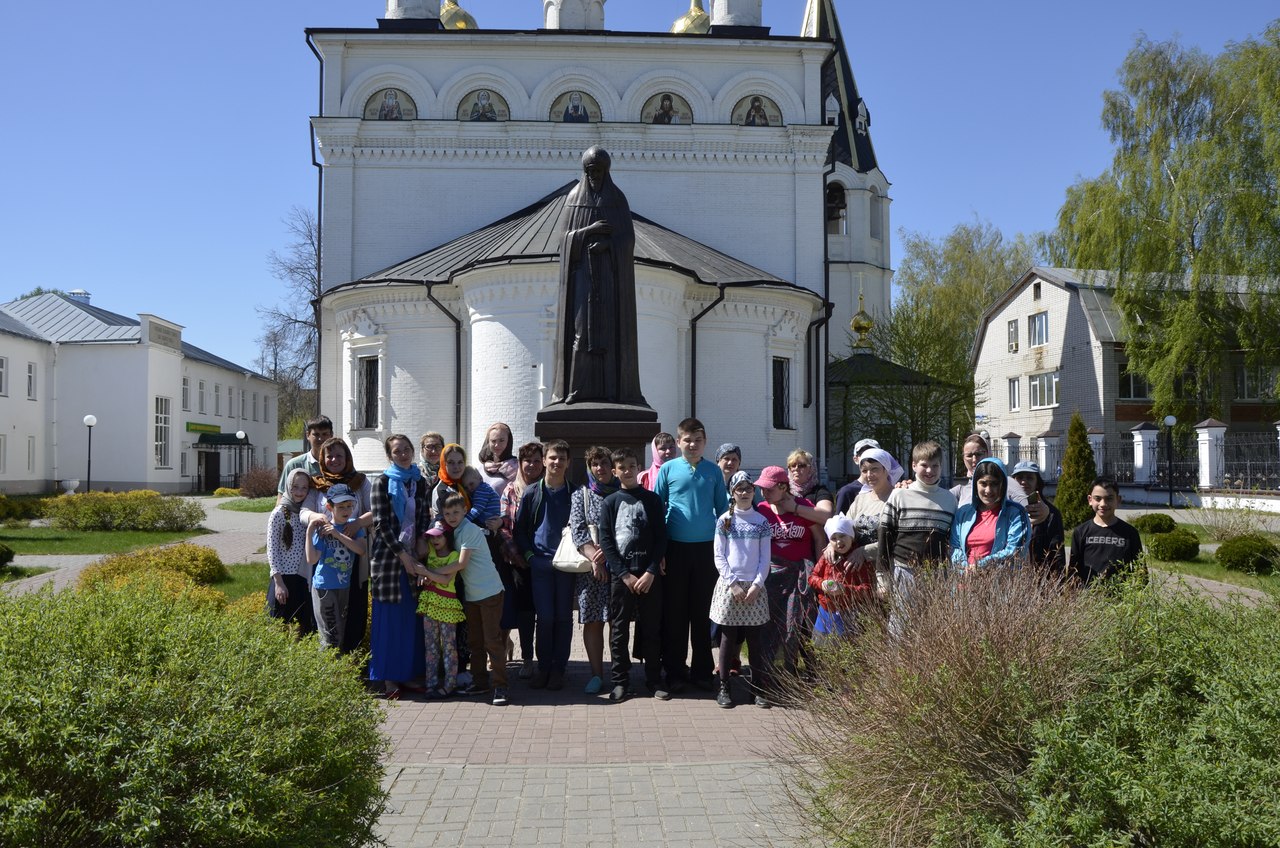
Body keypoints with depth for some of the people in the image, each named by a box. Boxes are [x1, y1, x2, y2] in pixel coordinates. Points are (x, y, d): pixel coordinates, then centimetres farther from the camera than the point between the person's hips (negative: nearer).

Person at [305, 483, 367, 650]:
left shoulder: (354, 526, -2)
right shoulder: (322, 529, -12)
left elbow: (361, 550, -17)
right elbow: (311, 559, -19)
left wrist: (337, 534, -22)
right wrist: (309, 531, -25)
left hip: (344, 585, 4)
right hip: (324, 586, -4)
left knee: (341, 631, 18)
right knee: (330, 636, 0)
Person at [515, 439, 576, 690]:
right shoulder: (531, 493, 5)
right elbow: (520, 528, 10)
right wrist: (528, 554, -1)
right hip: (540, 563, 0)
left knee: (563, 617, 4)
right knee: (544, 617, -1)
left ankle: (558, 669, 13)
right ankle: (543, 667, 12)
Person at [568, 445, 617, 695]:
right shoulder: (581, 495, 10)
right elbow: (577, 530, 1)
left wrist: (607, 551, -14)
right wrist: (594, 557, -12)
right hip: (589, 566, 1)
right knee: (592, 620, 0)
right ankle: (596, 674, 8)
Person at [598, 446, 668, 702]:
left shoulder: (652, 500, 6)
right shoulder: (610, 503, 5)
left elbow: (661, 538, 1)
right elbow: (606, 542, -1)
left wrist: (651, 571, -9)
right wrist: (625, 574, -9)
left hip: (649, 574, 0)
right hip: (620, 575, 0)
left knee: (651, 629, 4)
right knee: (619, 630, 3)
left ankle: (654, 680, 13)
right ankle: (620, 681, 11)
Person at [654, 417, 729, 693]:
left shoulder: (713, 471, 5)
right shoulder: (668, 469, 1)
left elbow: (722, 509, 10)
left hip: (706, 548, 1)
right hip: (676, 548, -1)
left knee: (703, 611, 8)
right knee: (675, 611, 4)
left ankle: (702, 671, 18)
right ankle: (675, 672, 14)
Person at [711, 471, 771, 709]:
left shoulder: (762, 522, 6)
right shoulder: (724, 520, 3)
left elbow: (765, 558, 4)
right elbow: (719, 557, 0)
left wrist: (756, 585, -7)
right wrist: (733, 584, -9)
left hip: (754, 588, 1)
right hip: (729, 586, -1)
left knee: (755, 640, 3)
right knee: (728, 638, 4)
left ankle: (759, 689, 10)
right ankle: (724, 688, 12)